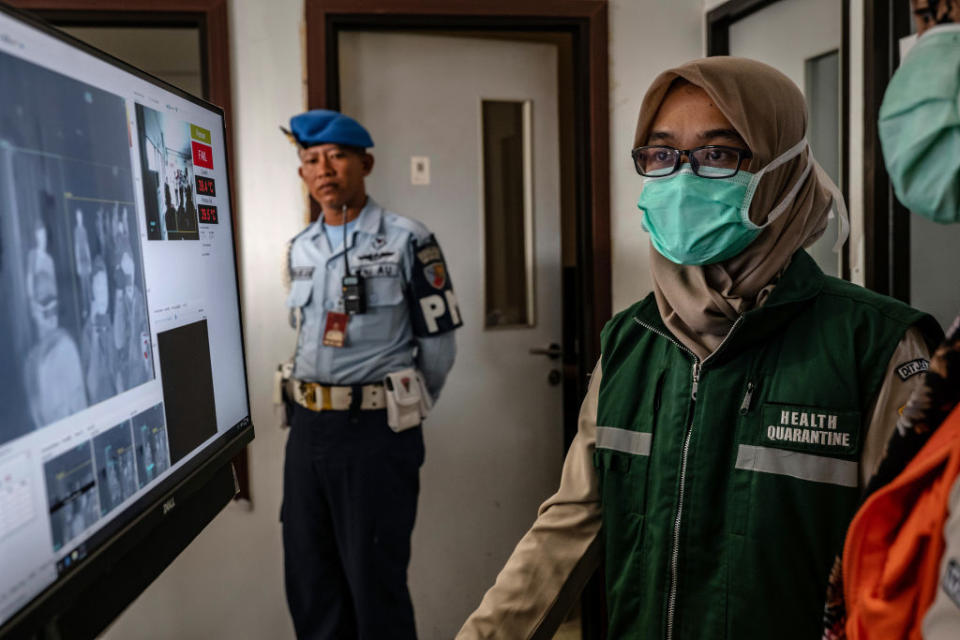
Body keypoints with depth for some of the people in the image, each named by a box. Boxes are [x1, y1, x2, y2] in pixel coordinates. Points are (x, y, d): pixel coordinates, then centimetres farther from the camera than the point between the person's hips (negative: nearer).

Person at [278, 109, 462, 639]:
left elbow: (438, 345, -5)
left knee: (376, 582, 5)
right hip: (307, 427, 6)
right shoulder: (299, 249, 11)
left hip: (377, 431, -5)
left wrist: (401, 408, 6)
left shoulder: (407, 242, -8)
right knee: (309, 581, 15)